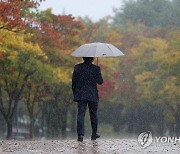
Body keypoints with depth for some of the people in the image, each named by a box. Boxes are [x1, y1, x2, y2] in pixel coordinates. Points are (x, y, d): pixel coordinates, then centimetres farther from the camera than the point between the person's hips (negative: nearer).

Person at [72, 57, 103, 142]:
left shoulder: (77, 67, -1)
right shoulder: (96, 68, -7)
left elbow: (74, 81, 2)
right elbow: (100, 81, -5)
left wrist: (74, 93, 12)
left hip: (80, 95, 1)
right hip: (93, 96, -1)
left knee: (80, 114, -3)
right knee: (93, 114, 13)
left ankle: (80, 134, -18)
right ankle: (94, 135, 20)